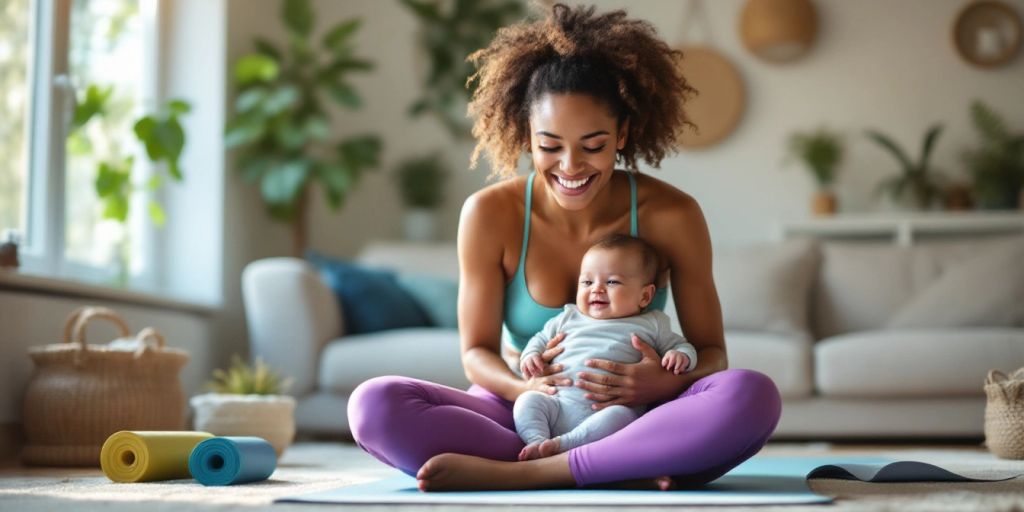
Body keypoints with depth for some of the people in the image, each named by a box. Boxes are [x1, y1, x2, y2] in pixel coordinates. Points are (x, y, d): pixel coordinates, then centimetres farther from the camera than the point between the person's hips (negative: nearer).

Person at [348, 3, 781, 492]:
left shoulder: (670, 215, -8)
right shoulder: (489, 214, -7)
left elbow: (711, 351, -2)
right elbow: (477, 350, -1)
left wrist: (669, 383, -26)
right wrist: (524, 388, -25)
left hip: (634, 424, 0)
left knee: (753, 396, -31)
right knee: (375, 404, -26)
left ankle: (514, 474, -30)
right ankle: (619, 474, -28)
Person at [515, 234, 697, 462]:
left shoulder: (651, 325, 17)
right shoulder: (568, 319, 25)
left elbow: (681, 345, 21)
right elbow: (541, 339, 33)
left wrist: (680, 357, -3)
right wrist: (531, 356, 11)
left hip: (606, 411, -3)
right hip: (559, 404, 3)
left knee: (620, 416, -35)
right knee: (528, 400, -21)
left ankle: (563, 443, -43)